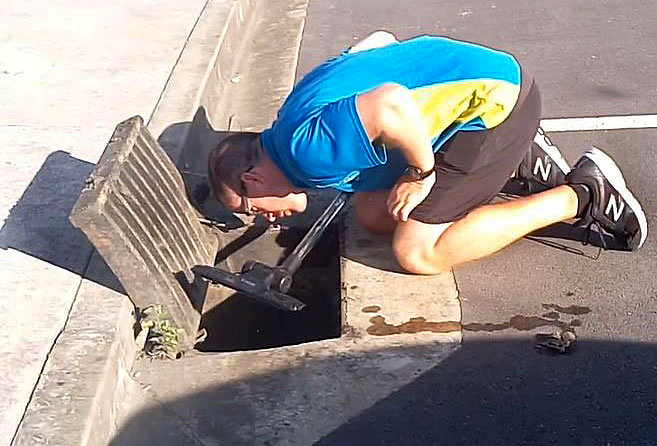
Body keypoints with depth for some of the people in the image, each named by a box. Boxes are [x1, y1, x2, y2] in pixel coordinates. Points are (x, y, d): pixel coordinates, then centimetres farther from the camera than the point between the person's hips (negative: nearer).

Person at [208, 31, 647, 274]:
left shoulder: (305, 148, -19)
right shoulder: (304, 116, 11)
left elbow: (390, 106, -37)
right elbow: (380, 39, 21)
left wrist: (421, 173, -19)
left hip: (495, 99, -10)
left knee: (418, 252, -8)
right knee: (372, 213, 11)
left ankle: (584, 193, -1)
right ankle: (517, 165, 17)